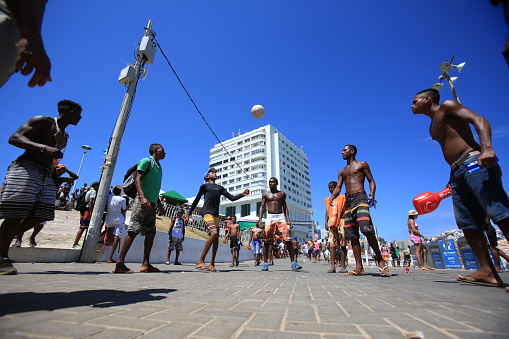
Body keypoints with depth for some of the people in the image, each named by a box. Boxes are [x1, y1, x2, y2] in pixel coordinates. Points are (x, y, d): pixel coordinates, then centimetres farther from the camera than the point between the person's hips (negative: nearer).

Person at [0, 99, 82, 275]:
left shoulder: (65, 136, 24)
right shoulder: (42, 121, 1)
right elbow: (14, 138, -11)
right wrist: (44, 147, -26)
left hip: (46, 175, 8)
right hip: (26, 168, -8)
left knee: (42, 214, 0)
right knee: (16, 214, -10)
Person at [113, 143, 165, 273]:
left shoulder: (159, 167, 23)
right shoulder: (146, 161, -1)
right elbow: (137, 180, -12)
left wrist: (159, 203, 24)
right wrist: (142, 197, -26)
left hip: (152, 204, 9)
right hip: (142, 202, -9)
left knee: (151, 233, 5)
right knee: (133, 231, -10)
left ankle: (145, 264, 9)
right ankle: (119, 263, -5)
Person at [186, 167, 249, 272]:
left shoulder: (220, 188, 21)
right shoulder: (204, 186, 9)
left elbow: (232, 198, 13)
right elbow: (196, 200, 10)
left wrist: (242, 194, -4)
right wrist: (189, 215, 10)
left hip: (216, 214, 6)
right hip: (207, 212, -6)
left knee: (216, 238, 1)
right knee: (214, 233, -24)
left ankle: (212, 264, 9)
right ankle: (200, 261, -18)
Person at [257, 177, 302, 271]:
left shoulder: (282, 194, 12)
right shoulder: (265, 194, 11)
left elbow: (285, 207, 12)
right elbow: (262, 207, 7)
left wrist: (288, 220, 1)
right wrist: (260, 219, -6)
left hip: (281, 217, 0)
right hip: (270, 217, 0)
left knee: (288, 240, -7)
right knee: (266, 241, -4)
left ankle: (293, 263, 1)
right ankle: (265, 264, 6)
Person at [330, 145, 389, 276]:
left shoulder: (362, 165, 12)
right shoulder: (342, 172, 24)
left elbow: (371, 181, 6)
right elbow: (338, 188, 16)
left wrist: (372, 195, -12)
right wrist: (332, 197, -5)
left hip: (360, 198, -5)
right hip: (348, 201, 6)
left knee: (366, 228, -25)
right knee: (352, 235, 0)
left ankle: (380, 260, -8)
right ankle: (359, 267, 3)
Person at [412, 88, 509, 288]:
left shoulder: (447, 106, 6)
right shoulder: (433, 127, 26)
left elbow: (478, 120, -9)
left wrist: (487, 147, -27)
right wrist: (450, 183, 20)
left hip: (474, 161, -8)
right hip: (457, 172, 8)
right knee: (467, 223, 1)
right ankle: (487, 271, 3)